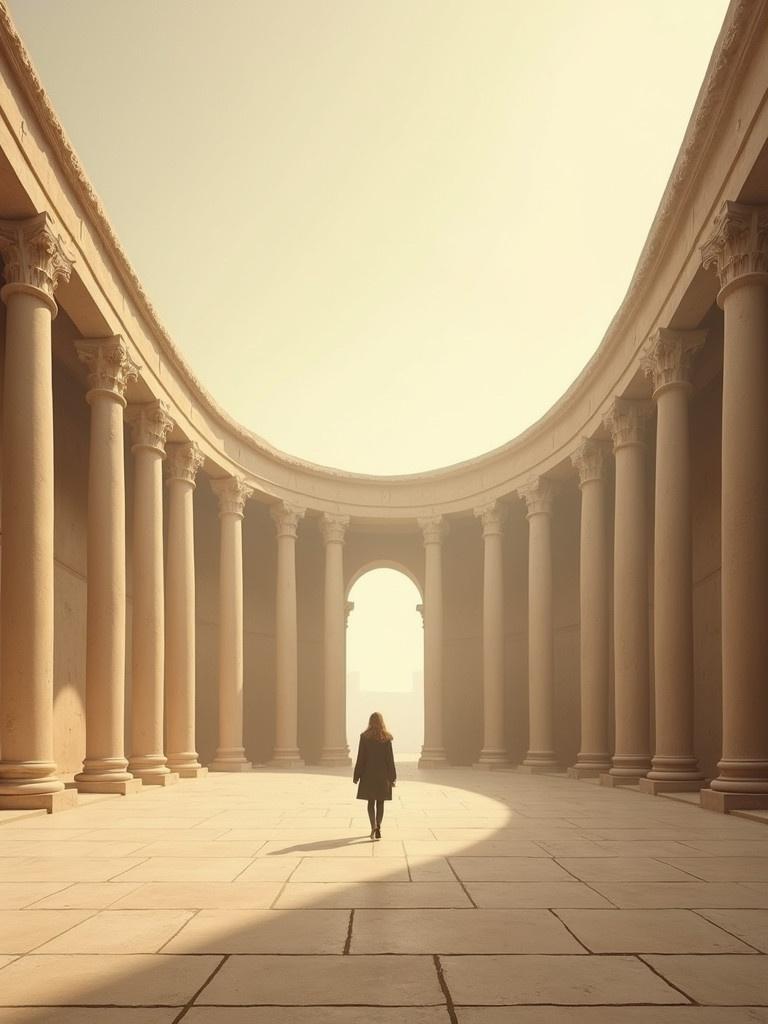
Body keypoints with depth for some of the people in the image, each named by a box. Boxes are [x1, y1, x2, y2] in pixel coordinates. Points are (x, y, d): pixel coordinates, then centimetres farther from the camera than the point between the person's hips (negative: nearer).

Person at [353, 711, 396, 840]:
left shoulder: (364, 736, -6)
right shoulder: (386, 737, -5)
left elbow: (361, 757, -5)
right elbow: (390, 758, -4)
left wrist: (356, 776, 2)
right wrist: (392, 777, 2)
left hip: (368, 773, 0)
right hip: (383, 774, 0)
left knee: (371, 802, 6)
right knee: (380, 802, 12)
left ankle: (374, 827, -12)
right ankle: (378, 828, 15)